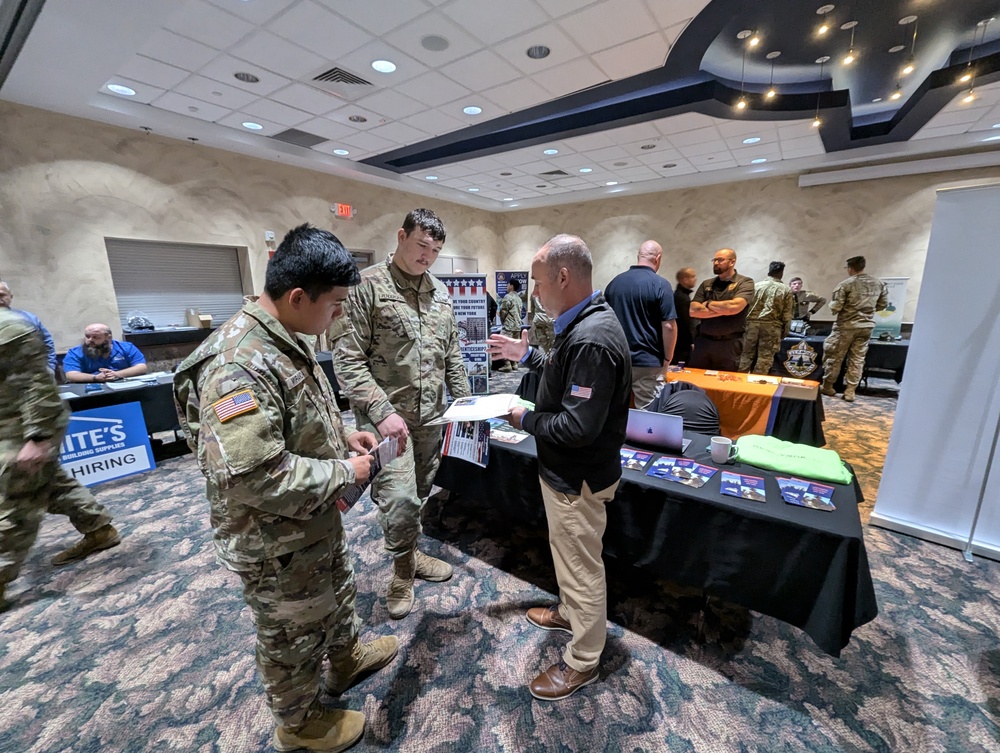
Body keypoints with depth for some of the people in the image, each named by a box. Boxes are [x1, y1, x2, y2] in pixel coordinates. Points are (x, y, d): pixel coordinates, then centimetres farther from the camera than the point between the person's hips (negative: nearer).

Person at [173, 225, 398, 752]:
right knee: (293, 634, 18)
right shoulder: (240, 365, -32)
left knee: (336, 593, 31)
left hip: (317, 520, 9)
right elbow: (246, 475, -36)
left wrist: (342, 435, 0)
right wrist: (343, 472, -25)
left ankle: (346, 658, 59)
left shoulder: (285, 339, 0)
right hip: (276, 543, -9)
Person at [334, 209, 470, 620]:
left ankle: (411, 554, 41)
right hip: (387, 415, -5)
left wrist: (466, 402, 9)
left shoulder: (440, 291, 10)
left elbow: (452, 355, 15)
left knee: (418, 493, 17)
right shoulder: (368, 285, -9)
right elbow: (348, 358, -13)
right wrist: (382, 411, -20)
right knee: (399, 498, -5)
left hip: (432, 415, 6)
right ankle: (403, 569, 23)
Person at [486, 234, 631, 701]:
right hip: (567, 470, 10)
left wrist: (525, 420, -17)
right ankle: (569, 613, 54)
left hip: (577, 479, -10)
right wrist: (526, 355, 13)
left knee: (581, 567, 12)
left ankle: (582, 662, 36)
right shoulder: (586, 322, 3)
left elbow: (578, 427, -32)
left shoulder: (591, 339, -30)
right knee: (569, 554, 29)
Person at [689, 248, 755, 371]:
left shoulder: (745, 282, -1)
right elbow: (693, 311, -3)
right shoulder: (706, 284, 9)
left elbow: (734, 307, -19)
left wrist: (708, 304, -5)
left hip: (729, 344, -3)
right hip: (703, 341, 3)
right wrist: (724, 309, -10)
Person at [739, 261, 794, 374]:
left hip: (752, 323, 2)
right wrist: (784, 332, 11)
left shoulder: (756, 286, 5)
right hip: (771, 326, -1)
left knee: (746, 356, 7)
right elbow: (787, 315, 2)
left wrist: (745, 324, 14)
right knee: (765, 359, 3)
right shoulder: (786, 290, 4)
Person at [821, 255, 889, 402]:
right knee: (857, 359, 8)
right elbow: (883, 304, 12)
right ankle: (850, 391, 10)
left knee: (835, 357, 6)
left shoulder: (845, 284, -11)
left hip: (846, 326, -4)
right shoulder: (879, 283, 5)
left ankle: (828, 386, 14)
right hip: (867, 326, 5)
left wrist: (832, 304, 9)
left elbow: (835, 308, -12)